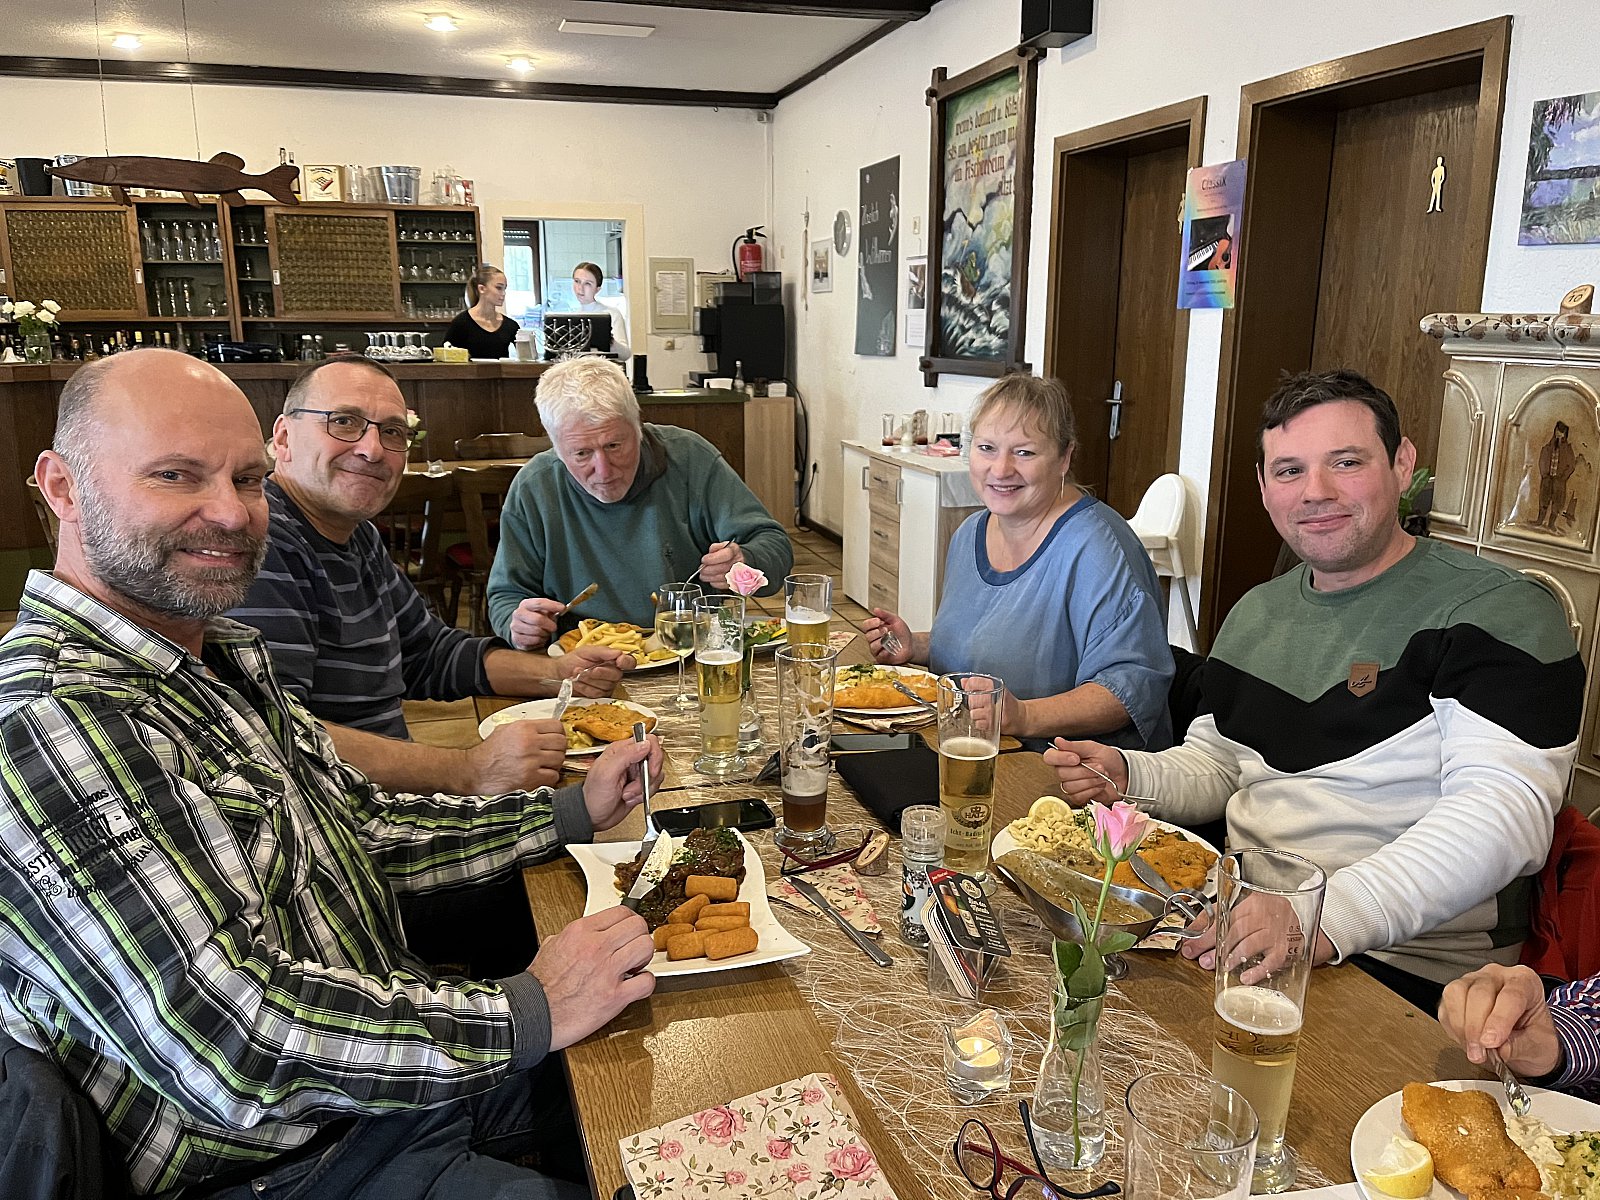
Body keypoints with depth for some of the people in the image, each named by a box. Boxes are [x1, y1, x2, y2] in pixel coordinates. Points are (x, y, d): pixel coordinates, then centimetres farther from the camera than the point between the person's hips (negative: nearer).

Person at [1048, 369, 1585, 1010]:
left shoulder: (1499, 611, -9)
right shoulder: (1255, 614, 14)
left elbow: (1505, 812, -21)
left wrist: (1330, 917, -35)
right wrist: (1128, 776, -2)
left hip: (1405, 968, -6)